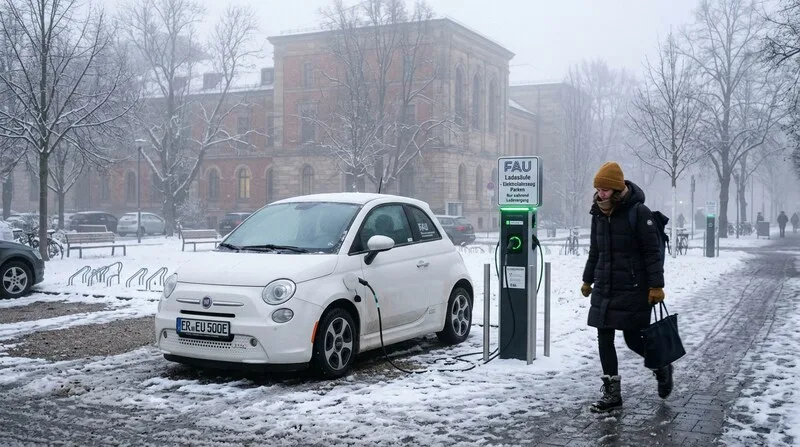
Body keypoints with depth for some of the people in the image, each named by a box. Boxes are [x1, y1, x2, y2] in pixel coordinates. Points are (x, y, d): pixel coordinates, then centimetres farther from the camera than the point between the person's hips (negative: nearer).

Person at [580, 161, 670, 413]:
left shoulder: (638, 212, -12)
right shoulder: (599, 213, 8)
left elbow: (652, 252, -12)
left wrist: (656, 286, -14)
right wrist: (588, 280, 22)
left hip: (633, 290, -6)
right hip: (604, 289, 6)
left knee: (633, 339, 0)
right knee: (604, 339, 4)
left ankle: (662, 366, 32)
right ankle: (612, 393, 14)